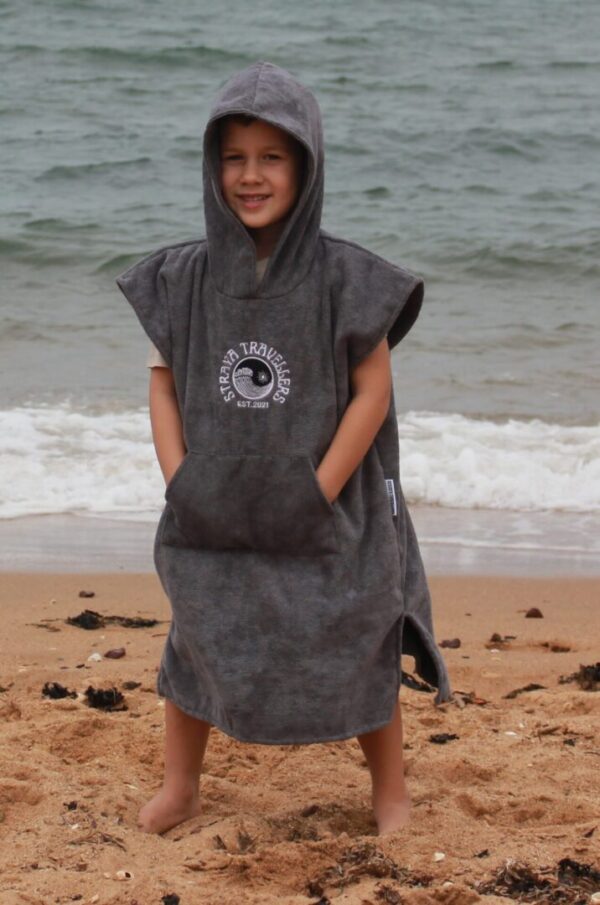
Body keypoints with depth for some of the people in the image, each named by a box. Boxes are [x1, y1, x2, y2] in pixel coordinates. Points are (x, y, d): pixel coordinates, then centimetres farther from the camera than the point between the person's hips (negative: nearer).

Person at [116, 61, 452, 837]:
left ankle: (390, 791, 28)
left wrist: (314, 499, -14)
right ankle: (179, 788, 30)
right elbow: (163, 379, 1)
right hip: (215, 513, 3)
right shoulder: (185, 277, -6)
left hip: (326, 513, -2)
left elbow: (373, 393, -13)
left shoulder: (344, 278, -14)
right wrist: (179, 483, -9)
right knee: (198, 640, 14)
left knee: (357, 652, 10)